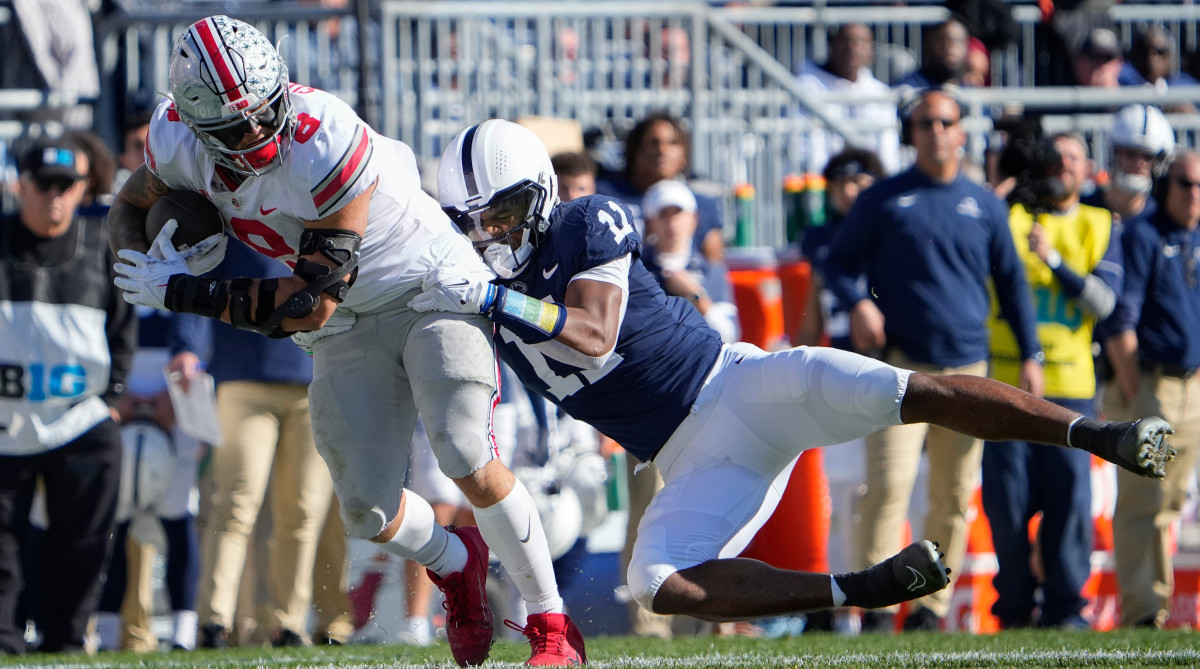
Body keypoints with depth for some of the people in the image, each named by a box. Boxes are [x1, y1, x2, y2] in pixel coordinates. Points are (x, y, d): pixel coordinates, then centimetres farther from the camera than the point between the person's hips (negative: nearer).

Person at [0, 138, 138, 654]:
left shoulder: (103, 247, 6)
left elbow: (123, 330, 14)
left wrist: (112, 394, 7)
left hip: (82, 422, 1)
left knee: (81, 543, 0)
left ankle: (65, 638, 9)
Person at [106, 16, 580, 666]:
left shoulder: (327, 143, -34)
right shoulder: (179, 139, -15)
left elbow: (312, 303, -30)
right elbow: (130, 209, 6)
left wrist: (182, 293, -26)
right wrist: (157, 264, -18)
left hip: (432, 289, -6)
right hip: (350, 328, 6)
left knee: (469, 462, -22)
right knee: (368, 510, -2)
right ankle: (456, 564, 32)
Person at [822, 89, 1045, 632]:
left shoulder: (985, 205, 12)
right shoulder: (882, 200, 4)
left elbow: (1012, 282, 17)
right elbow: (839, 262, 8)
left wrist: (1030, 355, 11)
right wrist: (858, 303, -13)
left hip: (967, 369, 3)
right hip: (901, 363, -3)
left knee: (955, 495, 3)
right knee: (889, 483, -17)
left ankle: (931, 607, 11)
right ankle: (876, 607, -16)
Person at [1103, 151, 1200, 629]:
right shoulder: (1141, 237, -5)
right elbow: (1120, 320, -10)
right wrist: (1132, 391, -13)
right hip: (1148, 383, -7)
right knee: (1141, 499, -10)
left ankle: (1157, 600, 15)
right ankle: (1140, 608, -11)